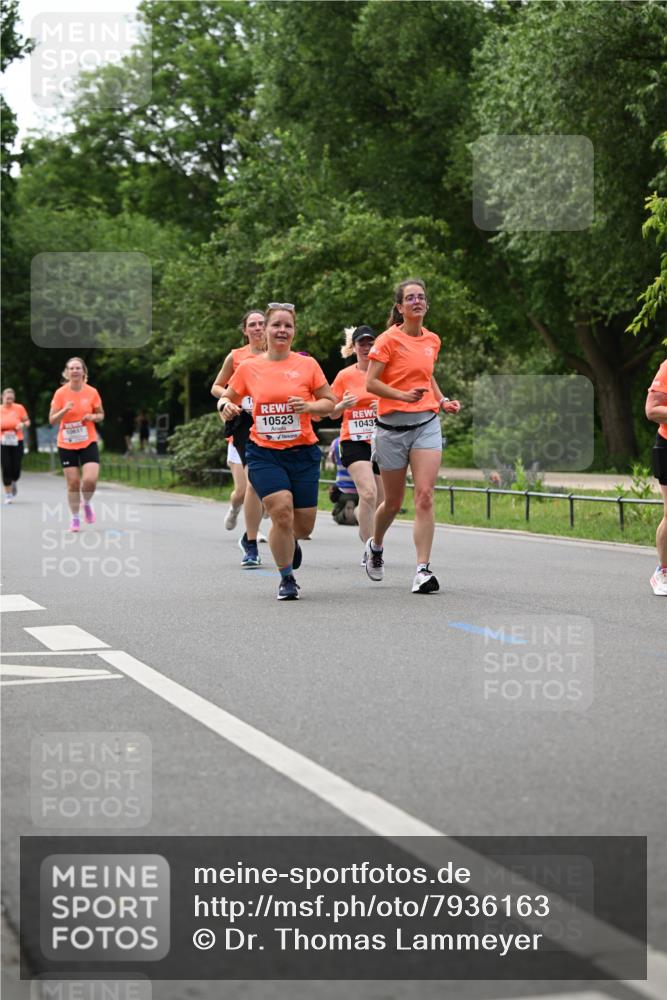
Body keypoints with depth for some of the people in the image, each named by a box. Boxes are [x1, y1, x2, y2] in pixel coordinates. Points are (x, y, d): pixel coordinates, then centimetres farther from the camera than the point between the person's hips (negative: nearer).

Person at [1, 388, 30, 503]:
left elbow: (27, 422, 7)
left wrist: (22, 424, -14)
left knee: (16, 468, -4)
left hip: (17, 442, 0)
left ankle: (14, 483, 32)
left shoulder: (19, 408, 0)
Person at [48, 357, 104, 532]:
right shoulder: (60, 393, -6)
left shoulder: (92, 392, -3)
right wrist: (64, 410, -23)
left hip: (89, 443, 0)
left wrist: (93, 417, -12)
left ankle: (86, 504, 18)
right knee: (73, 483, 0)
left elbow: (100, 415, 10)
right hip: (66, 445, 0)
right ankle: (75, 519, 17)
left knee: (90, 480, -15)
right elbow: (52, 420, -5)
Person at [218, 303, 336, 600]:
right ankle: (286, 579, 0)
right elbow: (227, 397, 15)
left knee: (304, 525, 3)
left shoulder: (307, 365, 1)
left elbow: (330, 402, 5)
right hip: (264, 453, -1)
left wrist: (309, 406, -15)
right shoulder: (248, 367, 2)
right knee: (282, 512, -19)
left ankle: (290, 542, 43)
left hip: (303, 453, 1)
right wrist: (226, 406, -8)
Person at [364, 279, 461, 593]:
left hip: (426, 425, 3)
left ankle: (423, 569, -13)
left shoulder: (432, 340, 9)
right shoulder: (388, 340, -7)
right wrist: (404, 395, -24)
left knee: (425, 496, -12)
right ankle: (375, 546, 40)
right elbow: (370, 383, -12)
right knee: (393, 502, 9)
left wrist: (443, 401, 11)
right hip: (392, 427, -3)